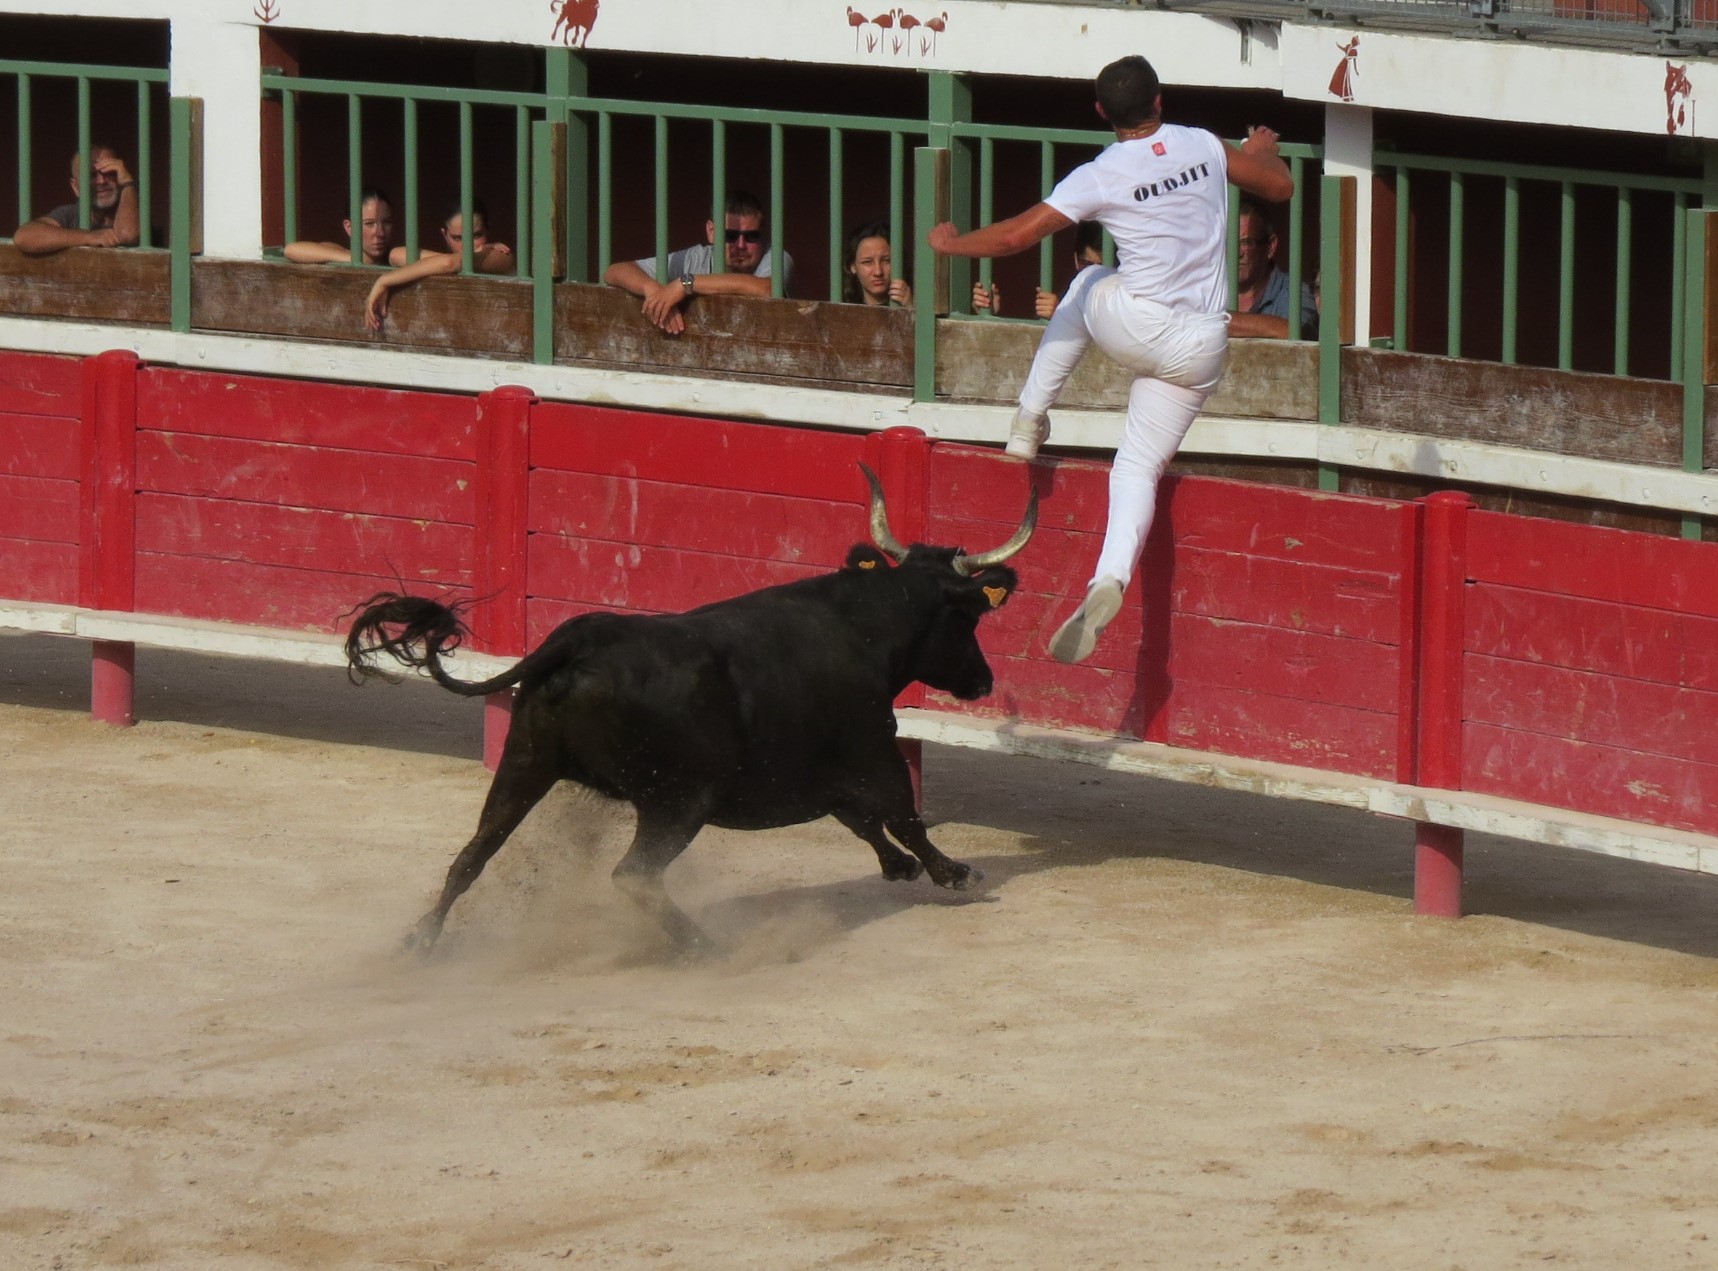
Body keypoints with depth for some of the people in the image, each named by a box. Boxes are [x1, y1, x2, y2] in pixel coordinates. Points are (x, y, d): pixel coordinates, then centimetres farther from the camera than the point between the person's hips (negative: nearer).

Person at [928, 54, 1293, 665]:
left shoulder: (1101, 177, -10)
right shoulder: (1205, 146, 1)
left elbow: (1019, 234, -11)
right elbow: (1280, 186, 14)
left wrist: (951, 244, 6)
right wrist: (1261, 153, 36)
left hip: (1133, 326, -2)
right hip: (1198, 350, 2)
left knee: (1087, 283, 33)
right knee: (1138, 467, 5)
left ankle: (1030, 418, 30)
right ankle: (1109, 581, -20)